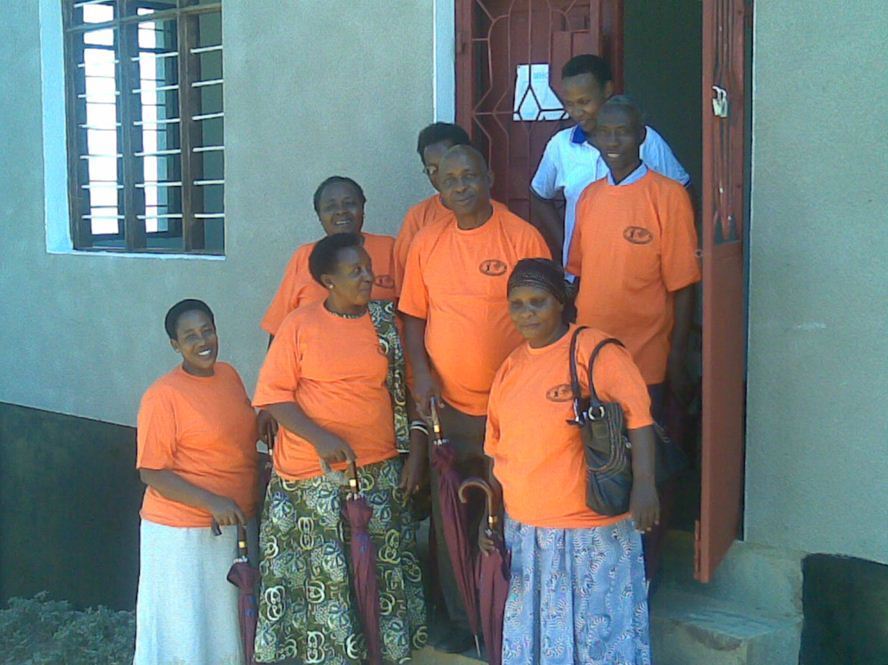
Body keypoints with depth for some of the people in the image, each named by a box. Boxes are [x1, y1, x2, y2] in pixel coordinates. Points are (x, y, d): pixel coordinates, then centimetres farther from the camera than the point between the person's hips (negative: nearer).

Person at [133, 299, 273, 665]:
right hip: (182, 534, -7)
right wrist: (211, 502, -25)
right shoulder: (163, 396, -16)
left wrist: (265, 420, 1)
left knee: (227, 624, 18)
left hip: (236, 525, 7)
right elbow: (151, 473, -16)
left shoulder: (229, 374, 6)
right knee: (186, 634, 4)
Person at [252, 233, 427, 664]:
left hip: (380, 474, 3)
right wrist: (320, 437, -17)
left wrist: (417, 453, 5)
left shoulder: (387, 322, 6)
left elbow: (407, 393, 11)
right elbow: (273, 394, -6)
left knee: (384, 573, 7)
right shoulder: (300, 325, -4)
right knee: (324, 578, 2)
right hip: (313, 477, -3)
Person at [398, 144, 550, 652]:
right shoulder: (426, 243, 6)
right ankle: (462, 619, 27)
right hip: (448, 405, 4)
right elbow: (414, 315, 11)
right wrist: (422, 373, -3)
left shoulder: (522, 237, -5)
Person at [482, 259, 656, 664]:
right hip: (524, 530, 6)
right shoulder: (511, 367, 9)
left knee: (601, 632, 4)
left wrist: (643, 483, -28)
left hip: (593, 529, -6)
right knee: (531, 632, 14)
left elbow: (638, 418, -17)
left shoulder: (595, 352, -10)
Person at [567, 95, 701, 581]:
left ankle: (646, 567, 24)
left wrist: (678, 360, -10)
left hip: (644, 361, -5)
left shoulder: (668, 195, -8)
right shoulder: (589, 197, 8)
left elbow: (682, 285, -9)